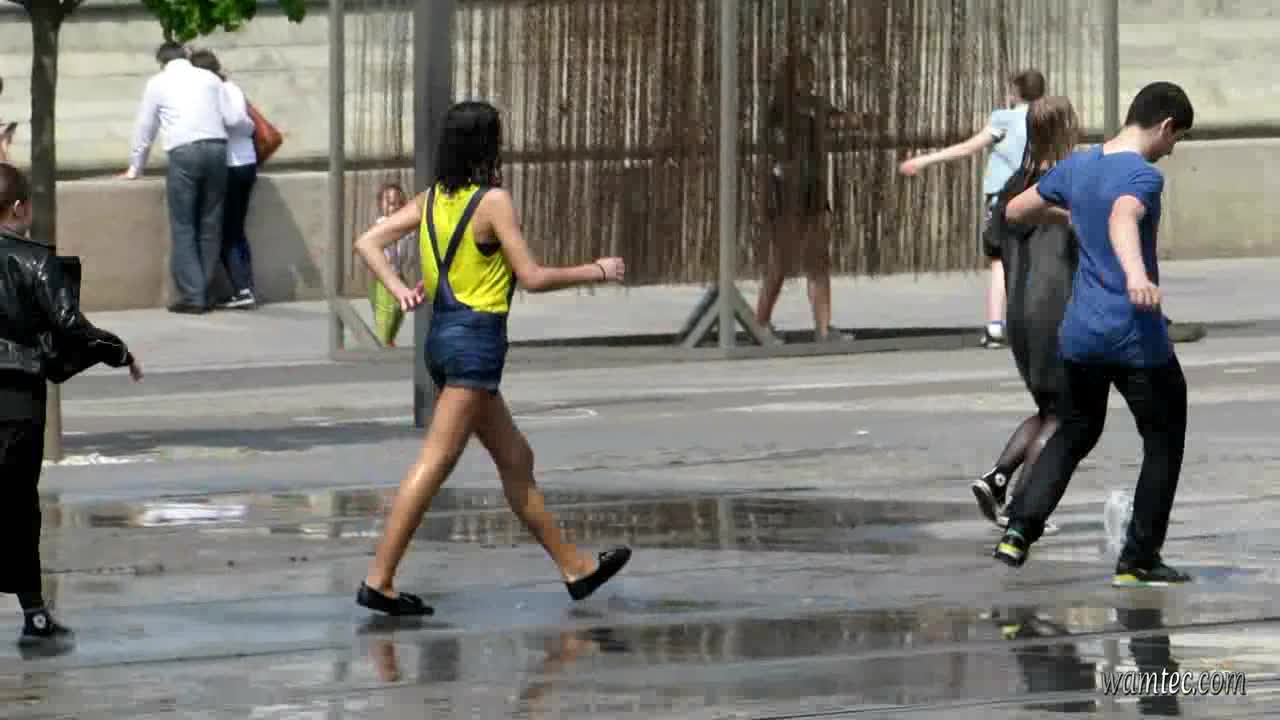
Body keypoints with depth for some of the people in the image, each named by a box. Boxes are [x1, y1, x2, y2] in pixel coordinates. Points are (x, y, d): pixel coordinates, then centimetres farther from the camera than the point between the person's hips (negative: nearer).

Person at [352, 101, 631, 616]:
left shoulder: (432, 199, 9)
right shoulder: (493, 200, -12)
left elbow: (368, 243, 5)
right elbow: (532, 278, -11)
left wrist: (400, 290, 0)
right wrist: (596, 272, 0)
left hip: (444, 336, 9)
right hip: (477, 338, -9)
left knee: (516, 459, 16)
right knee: (435, 463, -10)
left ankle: (575, 567, 24)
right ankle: (379, 581, -14)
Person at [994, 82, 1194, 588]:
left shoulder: (1076, 167, 7)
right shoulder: (1143, 176, -15)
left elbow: (1014, 212, 20)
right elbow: (1122, 219, -38)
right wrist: (1135, 274, -57)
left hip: (1080, 334, 7)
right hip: (1138, 338, -7)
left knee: (1074, 433, 21)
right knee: (1164, 441, 9)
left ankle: (1019, 531, 5)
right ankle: (1139, 561, 9)